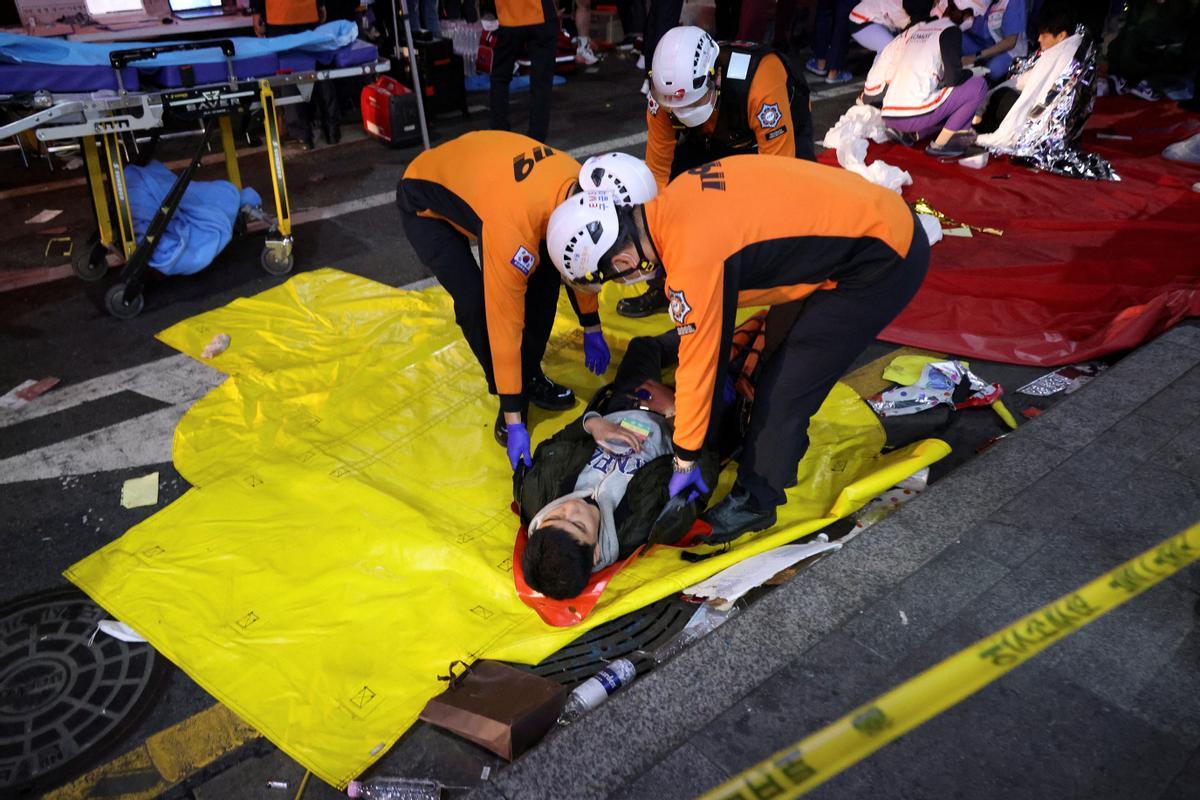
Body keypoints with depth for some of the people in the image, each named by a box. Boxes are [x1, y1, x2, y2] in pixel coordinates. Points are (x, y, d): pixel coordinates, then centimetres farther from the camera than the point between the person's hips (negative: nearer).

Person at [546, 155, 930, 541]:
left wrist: (685, 461, -2)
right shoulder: (670, 202, -3)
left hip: (883, 258, -9)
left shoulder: (693, 261, -27)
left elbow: (698, 365, -17)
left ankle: (755, 502, 11)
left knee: (784, 387, -4)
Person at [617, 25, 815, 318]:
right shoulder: (664, 95, -29)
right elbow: (657, 172, -20)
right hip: (715, 138, 4)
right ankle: (665, 285, 7)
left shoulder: (758, 84, -43)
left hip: (780, 131, -3)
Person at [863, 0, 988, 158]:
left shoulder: (911, 31, 20)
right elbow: (953, 77, -8)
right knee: (978, 85, 8)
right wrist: (968, 73, 14)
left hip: (888, 119, 7)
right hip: (916, 114, -7)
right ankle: (940, 143, 1)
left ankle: (910, 133, 8)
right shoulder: (950, 30, 2)